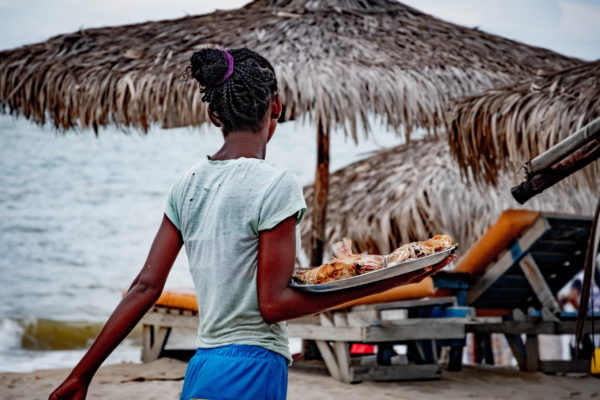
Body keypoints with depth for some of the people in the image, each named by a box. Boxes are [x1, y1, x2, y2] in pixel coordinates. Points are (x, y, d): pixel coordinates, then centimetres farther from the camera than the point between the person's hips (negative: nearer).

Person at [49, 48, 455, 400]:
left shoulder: (189, 183, 7)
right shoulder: (275, 185, -13)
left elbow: (145, 287, 5)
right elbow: (274, 303, -14)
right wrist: (382, 282, -14)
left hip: (201, 365, 7)